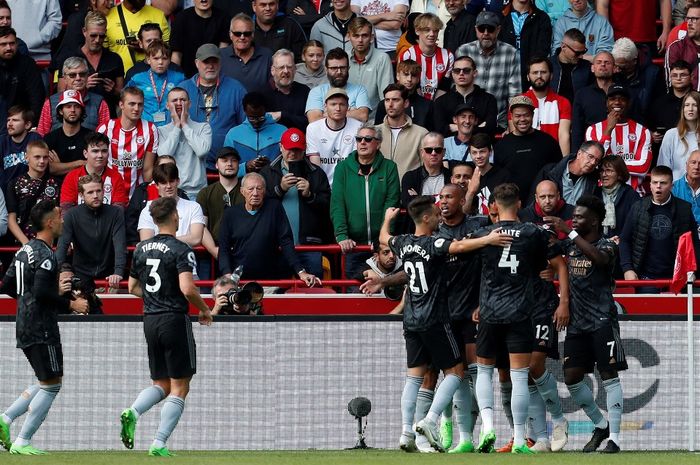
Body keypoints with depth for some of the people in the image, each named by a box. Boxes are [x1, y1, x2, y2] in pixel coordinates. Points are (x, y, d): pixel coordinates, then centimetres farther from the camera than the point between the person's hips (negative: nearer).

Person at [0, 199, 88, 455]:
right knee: (51, 384, -3)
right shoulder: (45, 256, -16)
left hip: (25, 327, 10)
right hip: (42, 328, -10)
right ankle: (22, 442, -5)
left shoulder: (24, 251, 13)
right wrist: (70, 305, -13)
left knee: (47, 383, 18)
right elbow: (41, 293, -25)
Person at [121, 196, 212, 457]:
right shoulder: (180, 250, -11)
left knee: (161, 384, 16)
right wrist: (204, 310, -5)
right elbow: (187, 288, -22)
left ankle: (133, 412, -13)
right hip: (175, 319, -6)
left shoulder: (142, 249, 8)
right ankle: (159, 444, -7)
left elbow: (133, 287, 16)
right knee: (179, 387, 1)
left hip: (150, 320, 6)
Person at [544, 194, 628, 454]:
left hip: (602, 320, -6)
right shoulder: (570, 246, 13)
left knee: (608, 375, -6)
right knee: (572, 378, 2)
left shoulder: (606, 246, -7)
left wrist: (570, 231, -31)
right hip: (577, 322, 6)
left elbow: (599, 258, -29)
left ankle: (614, 437, -4)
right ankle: (600, 425, 21)